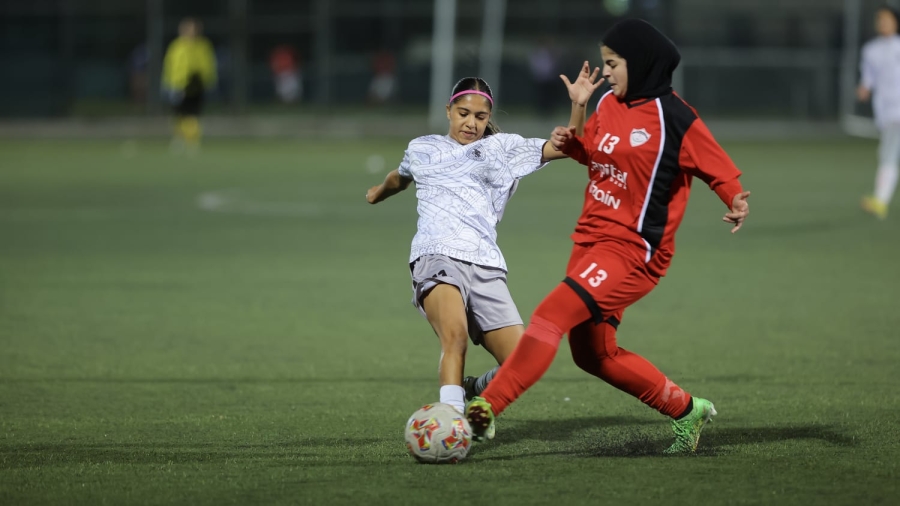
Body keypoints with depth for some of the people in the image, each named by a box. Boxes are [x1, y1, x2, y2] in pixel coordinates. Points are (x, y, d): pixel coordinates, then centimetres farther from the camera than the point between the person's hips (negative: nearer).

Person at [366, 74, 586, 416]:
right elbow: (400, 178, 44)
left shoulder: (505, 149, 18)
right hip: (438, 257, -2)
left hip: (487, 268, 2)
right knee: (455, 336, -33)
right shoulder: (422, 150, 21)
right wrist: (379, 193, 63)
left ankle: (473, 394, 21)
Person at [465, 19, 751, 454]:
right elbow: (587, 153, 25)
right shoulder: (610, 105, 9)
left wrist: (737, 203, -28)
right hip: (591, 239, 9)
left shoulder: (675, 119, -12)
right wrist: (577, 111, 6)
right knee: (593, 354, 14)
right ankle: (686, 410, 29)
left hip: (633, 250, -9)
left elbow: (722, 173, -7)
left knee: (553, 314, -23)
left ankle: (485, 409, -27)